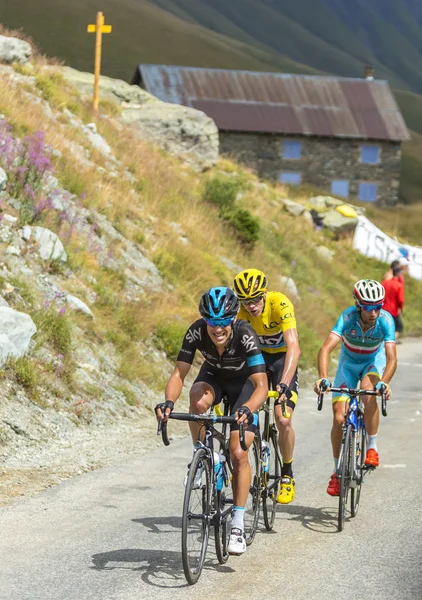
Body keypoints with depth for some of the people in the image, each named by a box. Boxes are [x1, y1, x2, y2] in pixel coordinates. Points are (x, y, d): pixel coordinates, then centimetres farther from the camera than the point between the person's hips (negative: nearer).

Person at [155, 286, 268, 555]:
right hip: (214, 375, 2)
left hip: (244, 381, -2)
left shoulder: (245, 336, -37)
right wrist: (169, 402, -49)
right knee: (198, 400, -36)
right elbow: (179, 374, -29)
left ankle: (238, 525, -3)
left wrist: (247, 409, -61)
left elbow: (261, 386, -41)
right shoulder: (197, 332, -30)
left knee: (238, 454, -14)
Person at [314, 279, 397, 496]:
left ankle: (372, 447, -15)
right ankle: (337, 471, 10)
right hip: (349, 363, 1)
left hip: (374, 361, -1)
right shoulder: (348, 317, -31)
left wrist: (384, 382, -56)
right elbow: (326, 348, -40)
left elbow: (391, 358, -37)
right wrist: (323, 378, -55)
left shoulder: (385, 320, -30)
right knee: (339, 418, -8)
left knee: (369, 394, -34)